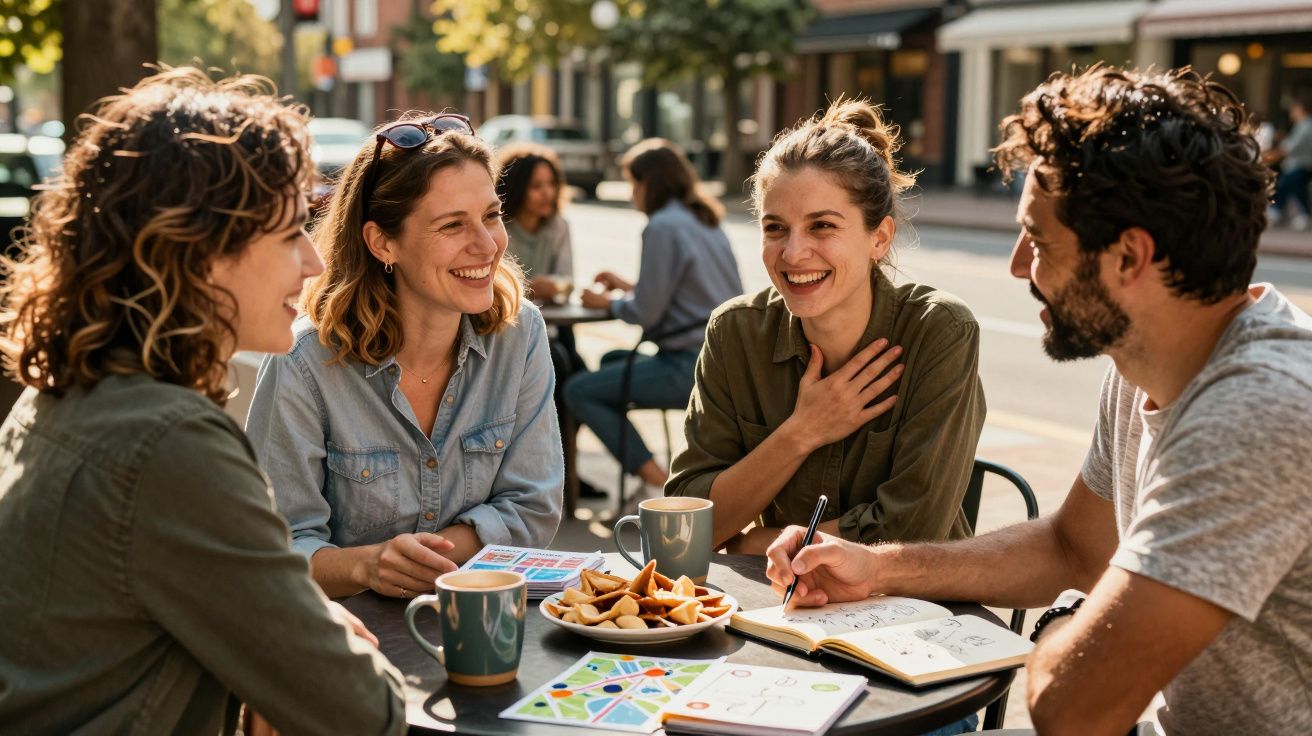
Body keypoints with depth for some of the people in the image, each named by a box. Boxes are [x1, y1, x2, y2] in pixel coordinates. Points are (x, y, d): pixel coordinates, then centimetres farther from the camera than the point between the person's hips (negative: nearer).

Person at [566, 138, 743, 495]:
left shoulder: (662, 227, -13)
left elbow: (645, 314, -14)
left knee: (578, 391, -2)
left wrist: (606, 303, 5)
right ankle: (637, 467, 21)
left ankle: (659, 482, -7)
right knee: (611, 361, 27)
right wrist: (628, 287, 22)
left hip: (692, 367, -10)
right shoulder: (705, 220, 14)